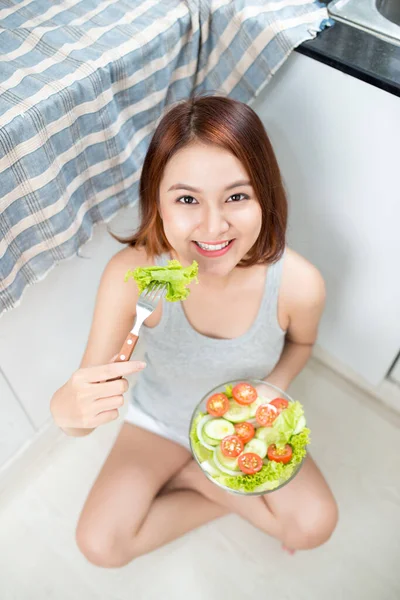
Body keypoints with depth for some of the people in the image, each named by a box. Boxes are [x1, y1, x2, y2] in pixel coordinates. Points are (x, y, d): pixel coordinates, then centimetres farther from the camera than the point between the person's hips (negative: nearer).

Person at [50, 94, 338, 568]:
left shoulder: (298, 284, -31)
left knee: (313, 527, -13)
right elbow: (81, 405, -31)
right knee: (99, 545, -8)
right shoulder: (131, 274, -35)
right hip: (160, 417, 0)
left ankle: (184, 476, 9)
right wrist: (68, 407, -54)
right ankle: (234, 496, 11)